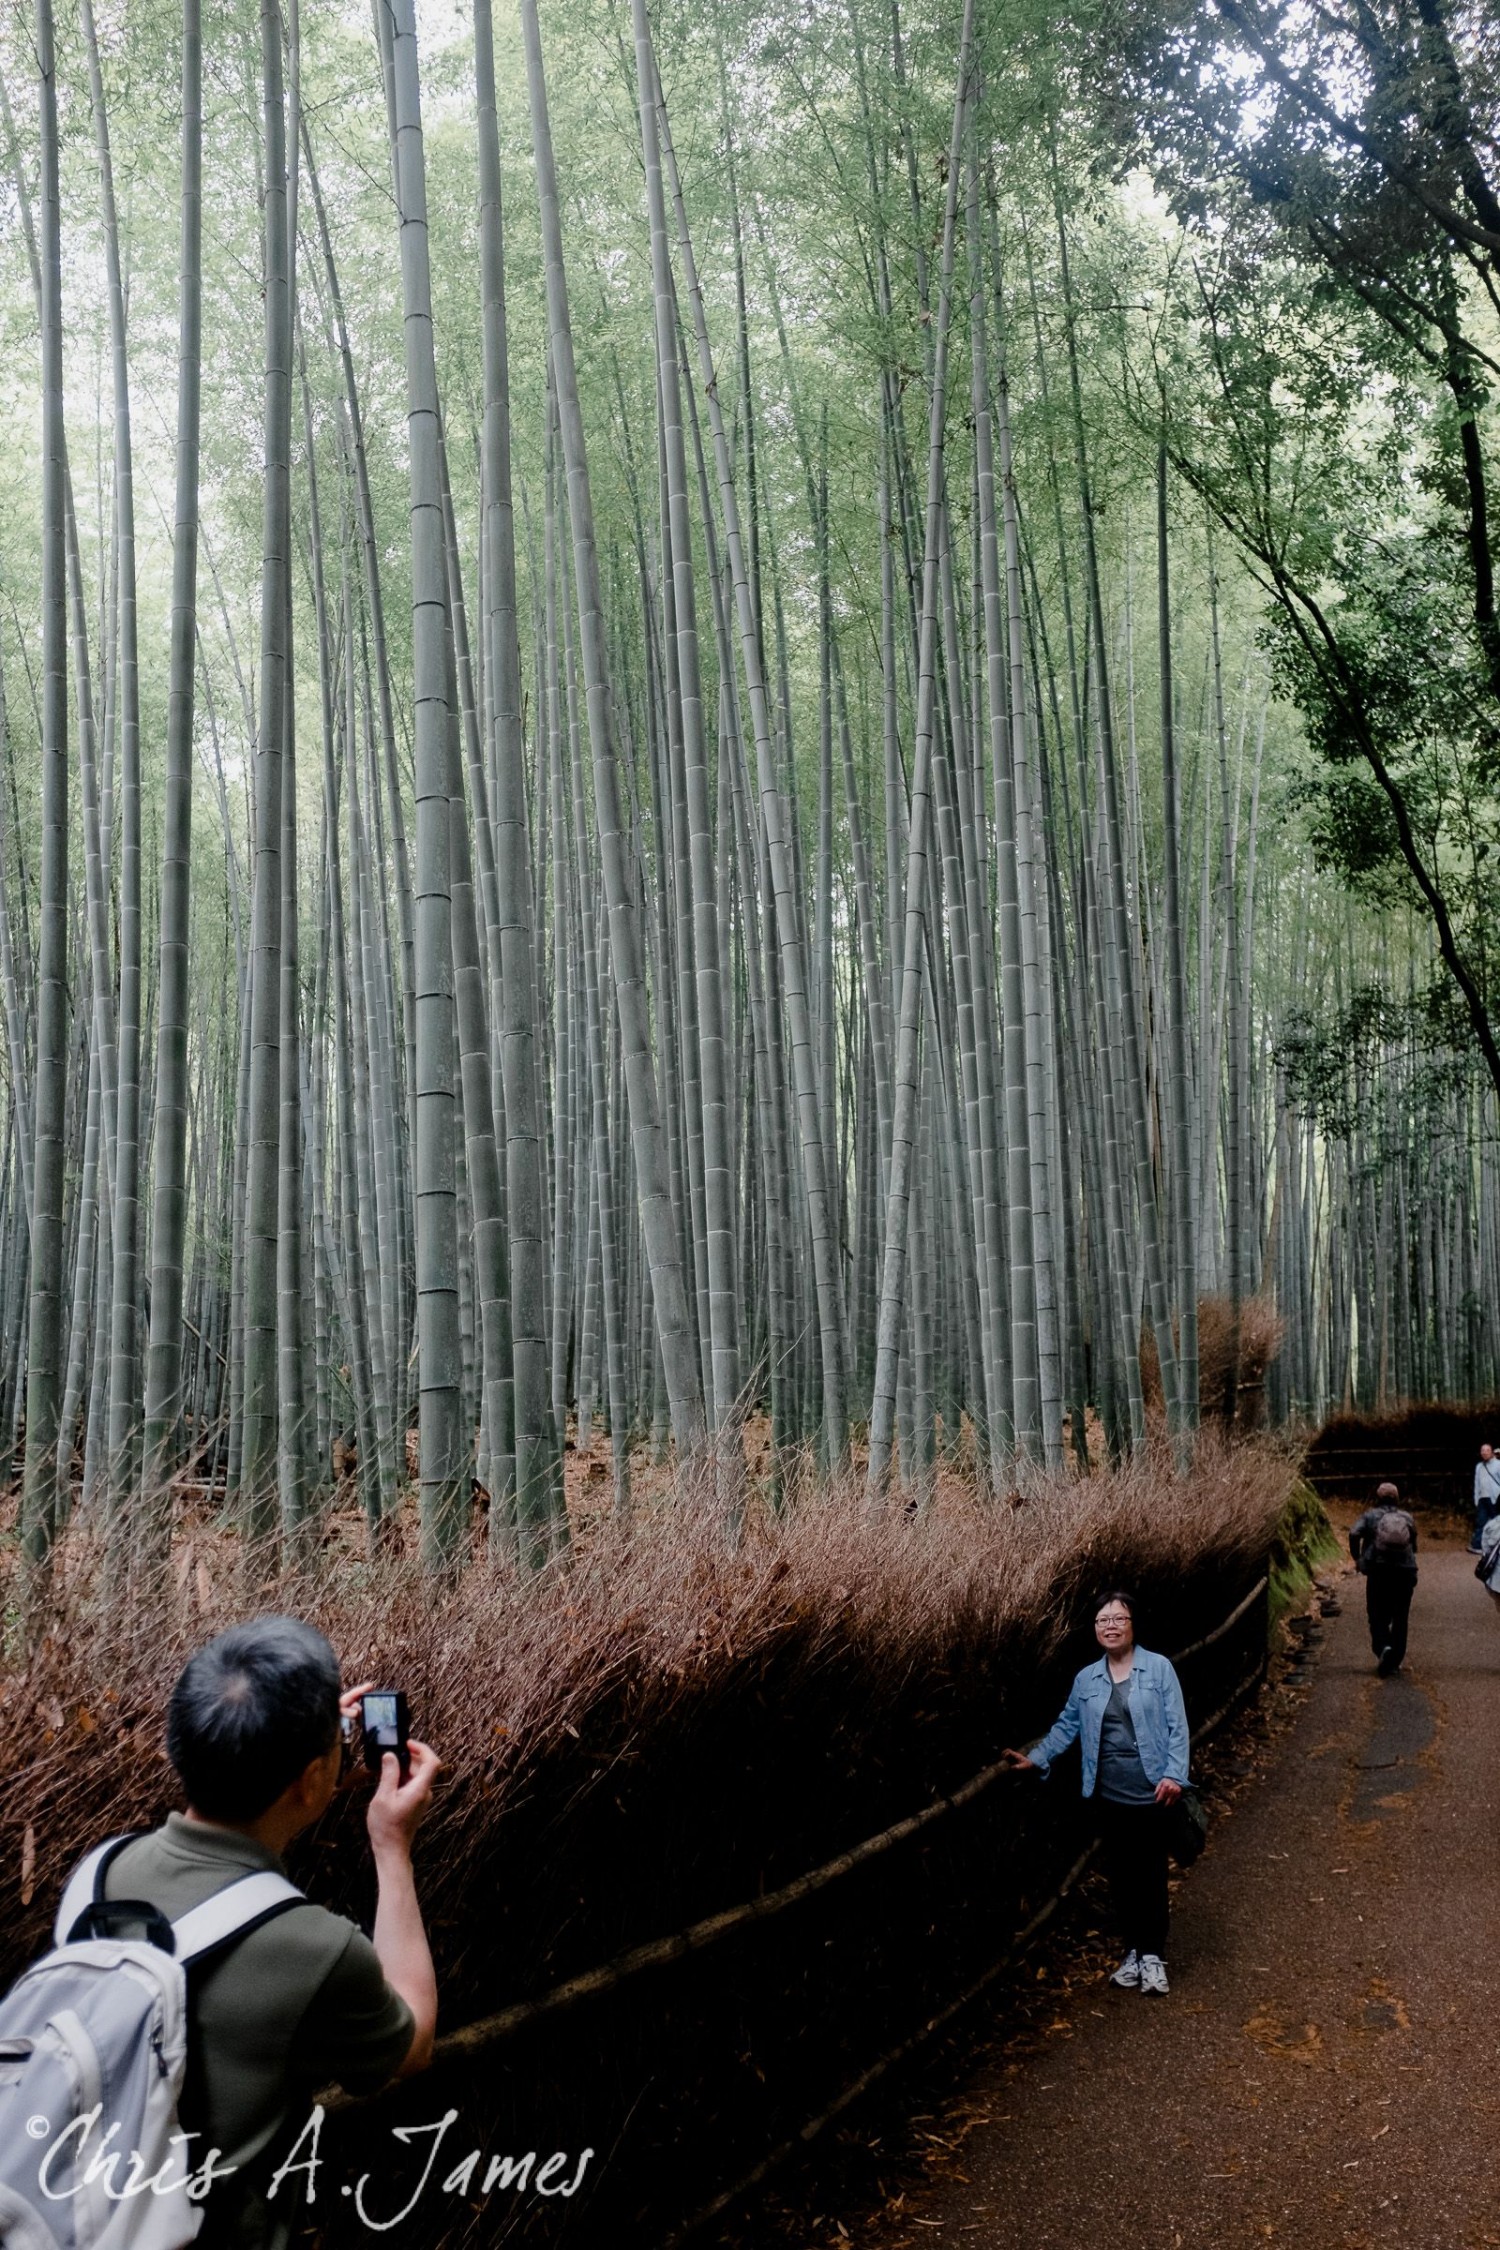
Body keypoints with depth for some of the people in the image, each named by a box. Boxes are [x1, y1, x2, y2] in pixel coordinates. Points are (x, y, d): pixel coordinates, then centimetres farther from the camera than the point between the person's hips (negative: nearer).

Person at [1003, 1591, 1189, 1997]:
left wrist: (1174, 1774, -16)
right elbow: (1067, 1726, 14)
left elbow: (1176, 1726, -7)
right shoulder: (1086, 1679, 6)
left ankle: (1153, 1956, 14)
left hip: (1152, 1793, -4)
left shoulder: (1158, 1668, -5)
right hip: (1110, 1795, 4)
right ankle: (1133, 1949, 24)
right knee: (1120, 1874, 10)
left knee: (1151, 1873, 2)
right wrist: (1035, 1759, 6)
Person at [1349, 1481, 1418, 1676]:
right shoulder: (1408, 1517, 11)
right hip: (1405, 1571, 2)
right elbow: (1414, 1545, 9)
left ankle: (1383, 1647, -20)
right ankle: (1396, 1660, 11)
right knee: (1400, 1617, 11)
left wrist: (1357, 1558, 2)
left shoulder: (1370, 1515, 5)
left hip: (1378, 1571, -2)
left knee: (1378, 1615, 6)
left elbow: (1354, 1535, -9)